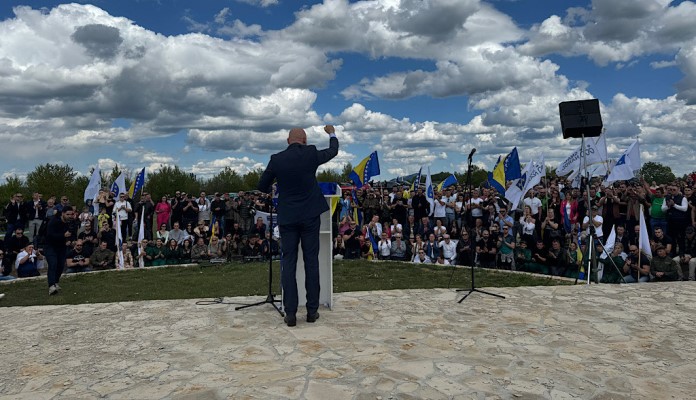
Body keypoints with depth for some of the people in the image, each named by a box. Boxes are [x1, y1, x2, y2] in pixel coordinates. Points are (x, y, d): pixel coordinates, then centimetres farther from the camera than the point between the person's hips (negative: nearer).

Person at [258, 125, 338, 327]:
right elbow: (333, 151, 14)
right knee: (311, 261, 6)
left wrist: (274, 191, 28)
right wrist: (332, 133, 32)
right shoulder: (311, 154, -5)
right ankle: (312, 310, 11)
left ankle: (290, 313, 3)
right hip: (310, 216, 0)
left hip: (287, 217, 1)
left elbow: (262, 186, 6)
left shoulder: (276, 159, -3)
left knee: (288, 263, 4)